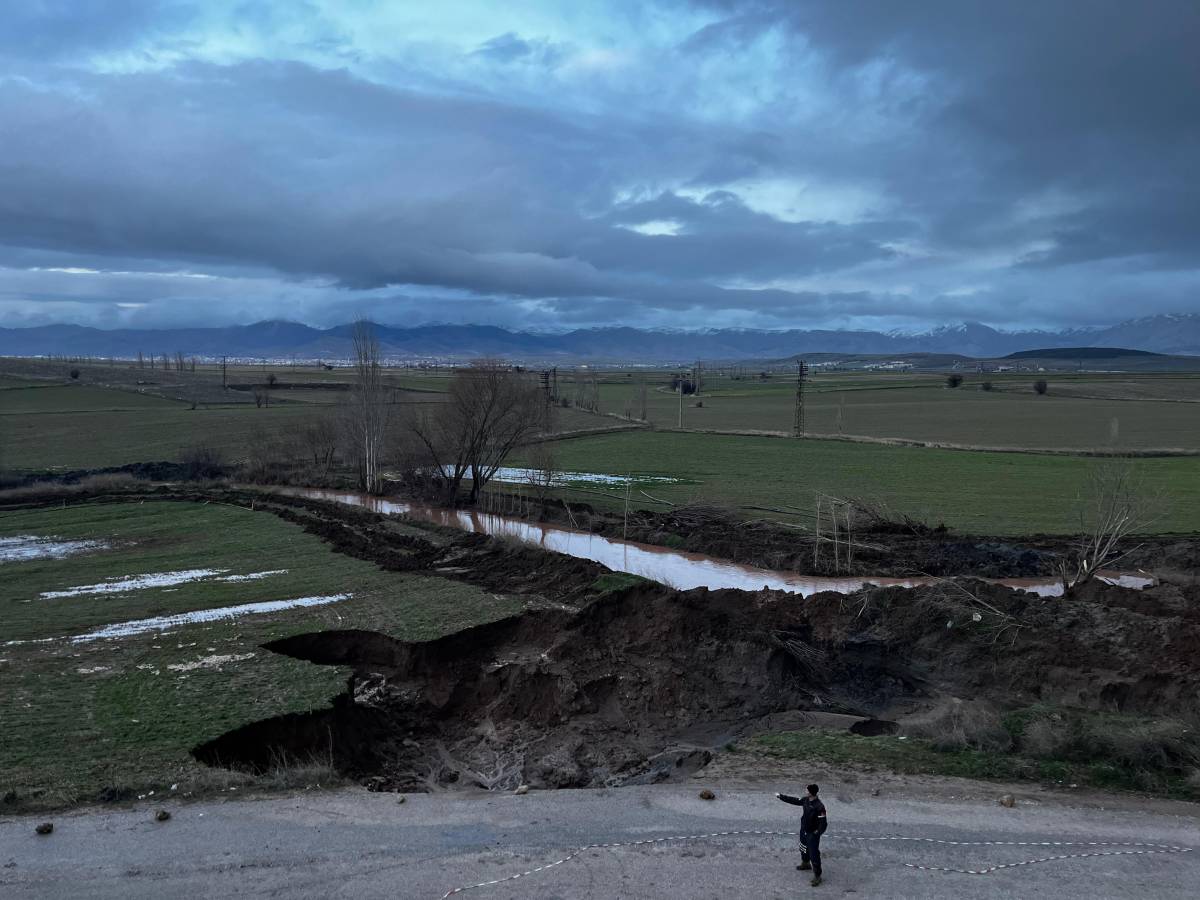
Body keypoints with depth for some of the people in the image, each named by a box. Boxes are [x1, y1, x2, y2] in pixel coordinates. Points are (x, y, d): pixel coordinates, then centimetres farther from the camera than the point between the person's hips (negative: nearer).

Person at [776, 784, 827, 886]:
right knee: (803, 848, 29)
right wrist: (781, 796, 11)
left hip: (813, 834, -8)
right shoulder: (806, 800, -8)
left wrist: (817, 833, -26)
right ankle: (805, 864, 55)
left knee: (814, 855, -2)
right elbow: (794, 800, 7)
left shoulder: (819, 807, -32)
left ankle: (817, 876, 13)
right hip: (804, 830, 9)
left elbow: (823, 823, -27)